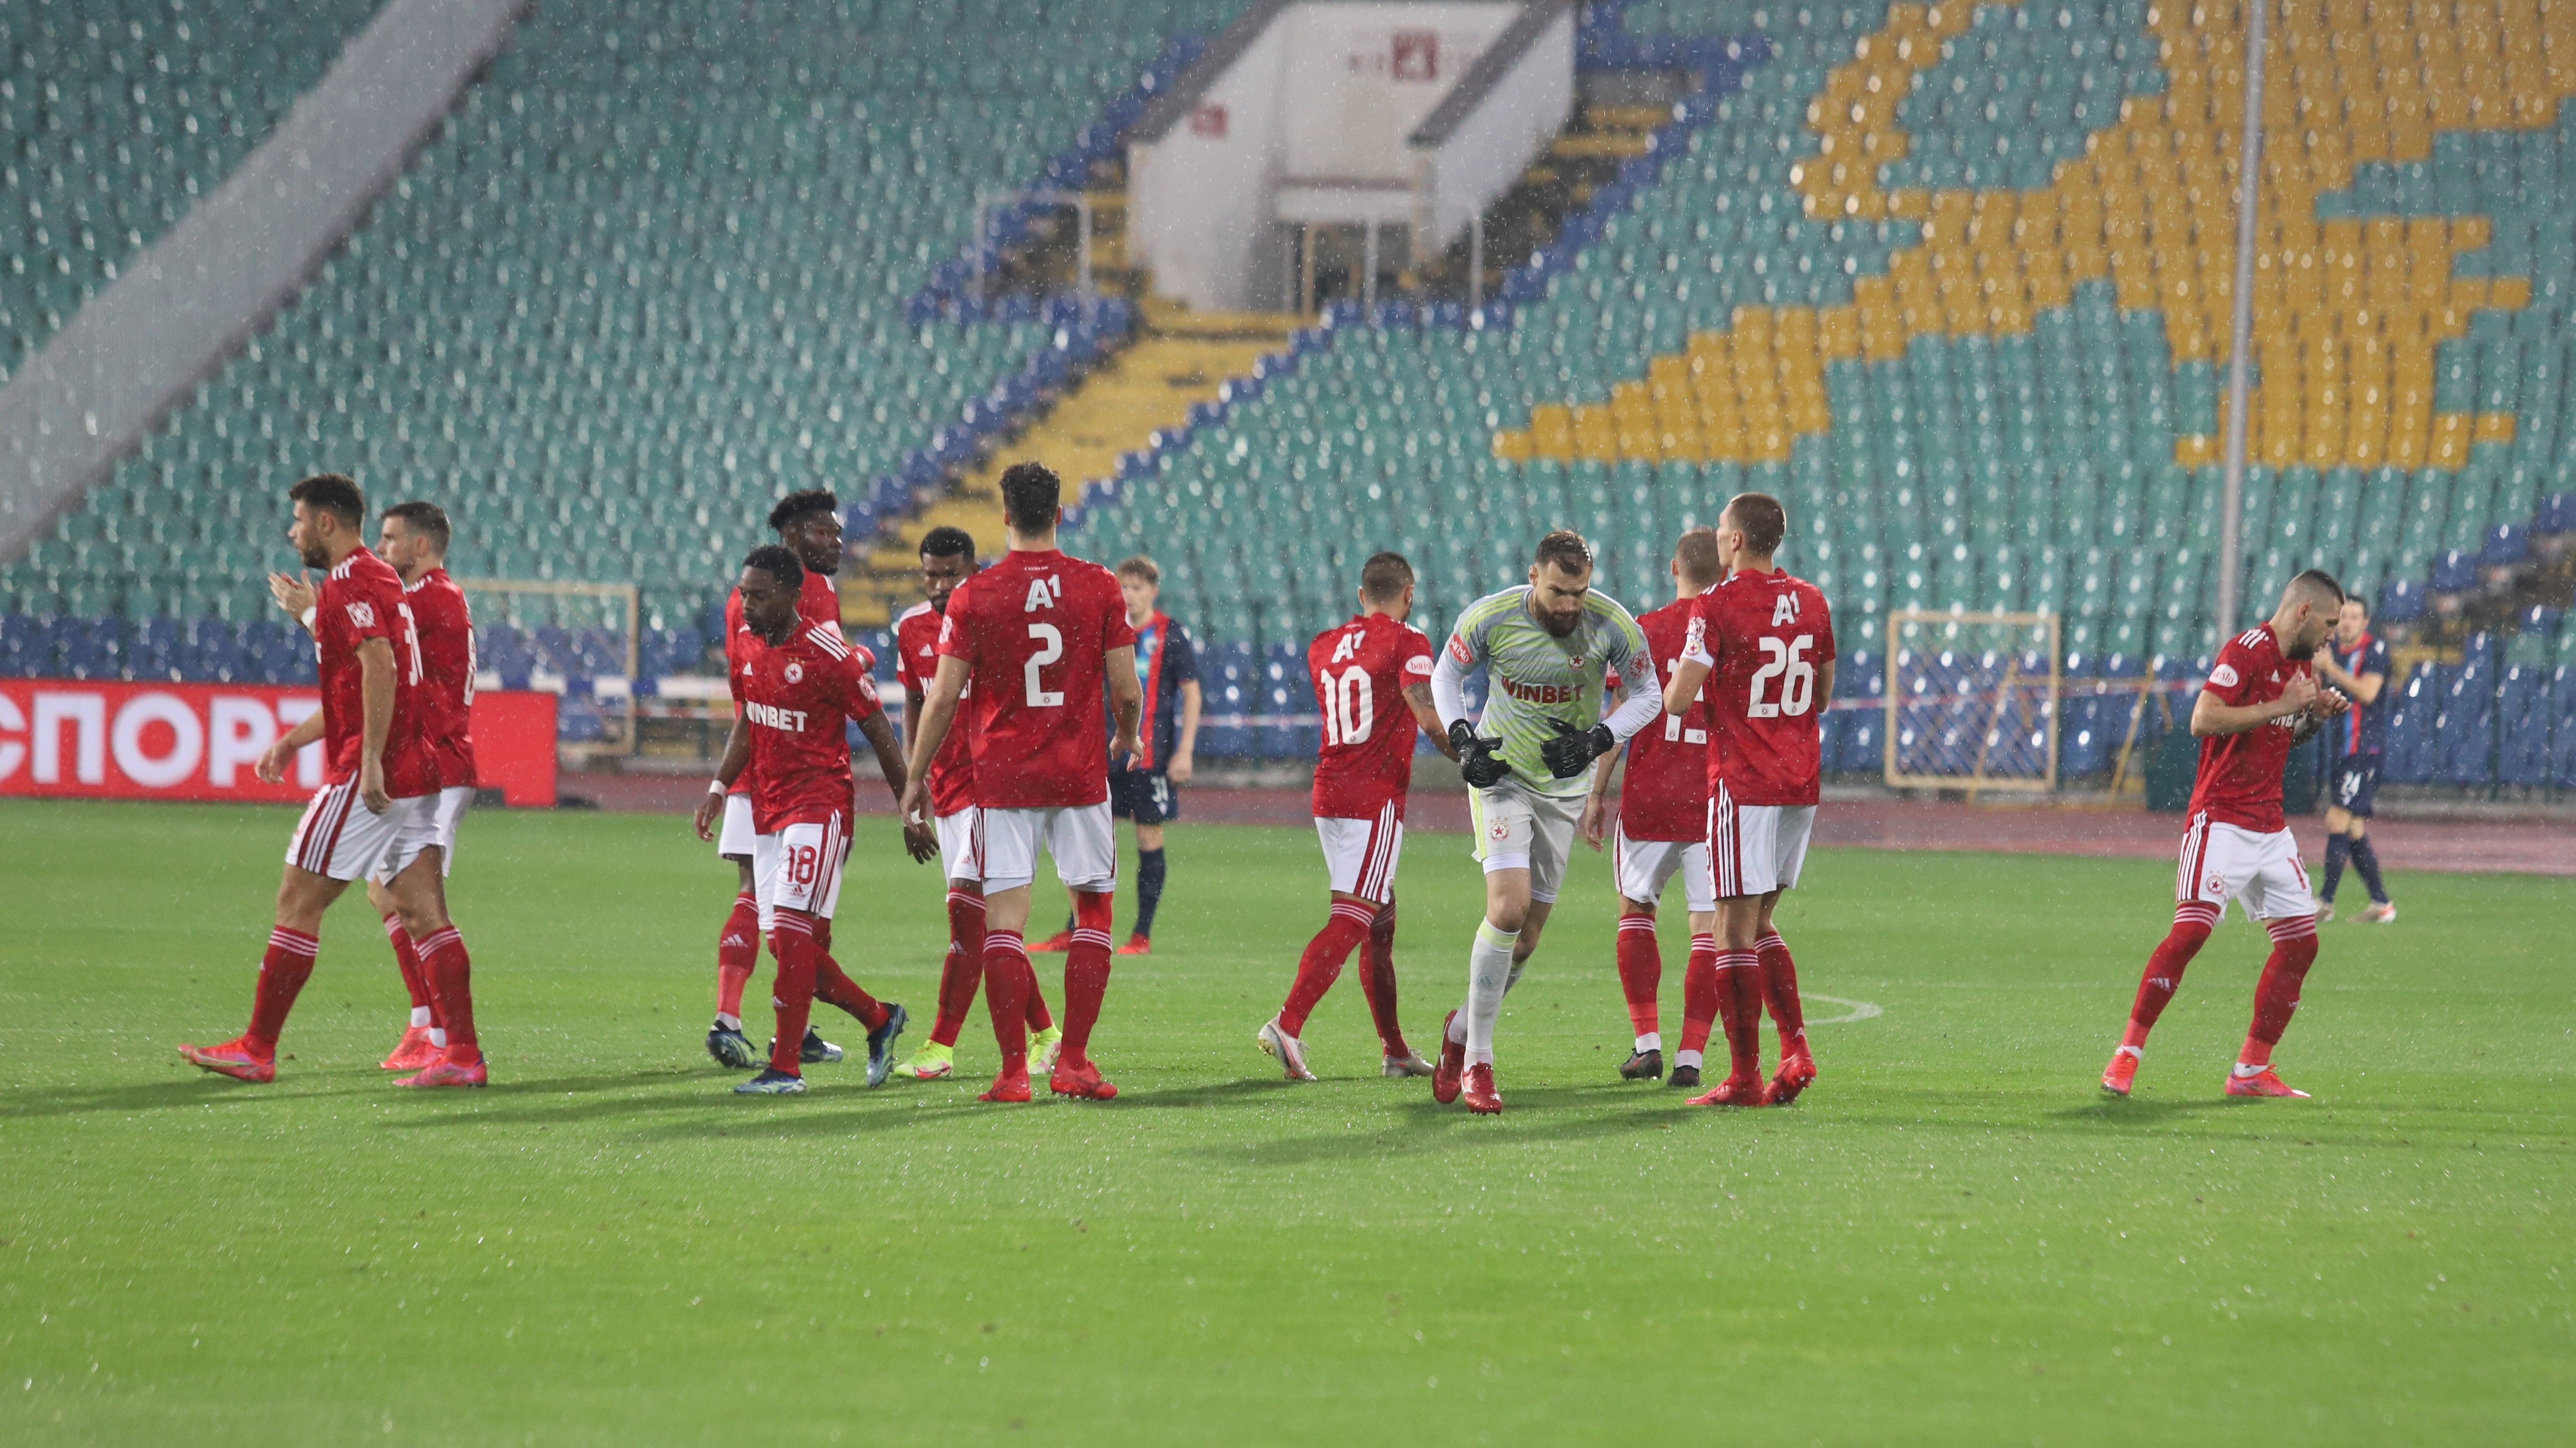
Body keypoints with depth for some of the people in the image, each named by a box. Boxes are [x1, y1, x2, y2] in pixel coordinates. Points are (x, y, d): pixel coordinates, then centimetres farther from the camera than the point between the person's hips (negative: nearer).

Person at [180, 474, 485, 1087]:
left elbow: (379, 669, -24)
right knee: (423, 914, 3)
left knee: (298, 903, -2)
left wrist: (371, 761, -28)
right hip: (415, 776, 9)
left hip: (369, 778, -9)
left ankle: (257, 1049, 3)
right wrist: (295, 738, 32)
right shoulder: (380, 577, 21)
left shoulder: (348, 583, -10)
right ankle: (463, 1054, -4)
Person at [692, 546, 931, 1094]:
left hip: (819, 807, -8)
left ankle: (786, 1068, -14)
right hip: (768, 811, 8)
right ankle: (879, 1019, 27)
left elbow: (880, 735, -7)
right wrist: (718, 790, 9)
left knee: (792, 933, -16)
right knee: (789, 943, 7)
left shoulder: (829, 656, -14)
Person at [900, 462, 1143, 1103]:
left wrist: (916, 776, 8)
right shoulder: (1098, 588, -2)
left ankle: (1014, 1069, -5)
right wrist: (1128, 738, 22)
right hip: (1080, 773, 1)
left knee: (1005, 919, -1)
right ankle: (1073, 1062, 8)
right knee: (1093, 909, 12)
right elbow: (1127, 692, 0)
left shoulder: (974, 596, -5)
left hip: (1003, 778, -1)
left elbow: (944, 699, -4)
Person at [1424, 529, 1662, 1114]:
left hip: (1565, 784, 3)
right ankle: (1477, 1060, -12)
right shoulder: (1491, 617, -17)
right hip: (1501, 774, -2)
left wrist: (1595, 741, -19)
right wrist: (1462, 740, -14)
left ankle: (1461, 1030, 31)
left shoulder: (1612, 624, -16)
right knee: (1509, 907, -21)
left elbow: (1648, 695, -3)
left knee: (1527, 936, 5)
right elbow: (1447, 673, 1)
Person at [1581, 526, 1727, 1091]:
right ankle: (1690, 1057, -4)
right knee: (1709, 927, 3)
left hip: (1649, 795, 0)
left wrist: (1597, 793, 4)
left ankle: (1647, 1041, 9)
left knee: (1635, 910, 17)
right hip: (1716, 800, 0)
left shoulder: (1645, 630, -1)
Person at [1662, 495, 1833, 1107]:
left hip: (1742, 783, -6)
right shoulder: (1811, 602, 8)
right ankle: (1796, 1049, 5)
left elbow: (1677, 699, -15)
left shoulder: (1717, 605, -12)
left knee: (1736, 929, -3)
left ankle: (1745, 1077, -4)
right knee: (1761, 923, 17)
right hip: (1802, 781, 6)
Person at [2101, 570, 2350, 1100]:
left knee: (2301, 942, 4)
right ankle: (2128, 1053, -10)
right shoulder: (2247, 651, -12)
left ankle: (2252, 1070, 11)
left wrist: (2317, 717, 7)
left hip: (2271, 827, 9)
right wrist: (2282, 705, -20)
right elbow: (2204, 720, -23)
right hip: (2222, 820, -9)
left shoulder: (2300, 662, 15)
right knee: (2191, 930, -18)